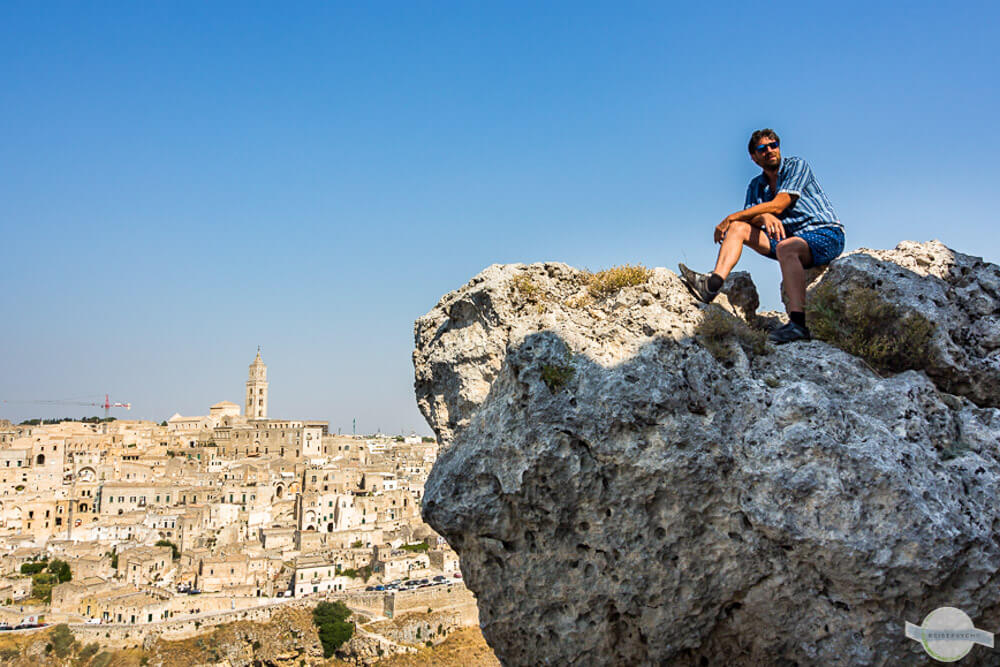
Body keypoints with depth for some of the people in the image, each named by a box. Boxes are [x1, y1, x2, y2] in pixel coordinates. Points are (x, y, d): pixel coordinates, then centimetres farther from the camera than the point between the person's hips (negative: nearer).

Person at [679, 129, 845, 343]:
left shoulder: (797, 166, -4)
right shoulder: (756, 186, 15)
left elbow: (779, 204, -16)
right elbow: (748, 216, 0)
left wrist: (731, 217, -14)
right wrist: (764, 216, -26)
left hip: (826, 235, -6)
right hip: (791, 238, 6)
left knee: (786, 248, -39)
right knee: (737, 227, -6)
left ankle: (798, 323, -50)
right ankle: (712, 284, -27)